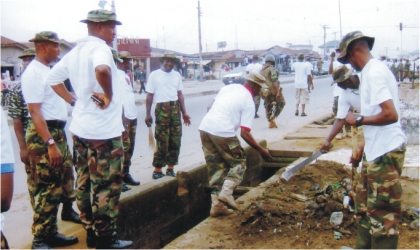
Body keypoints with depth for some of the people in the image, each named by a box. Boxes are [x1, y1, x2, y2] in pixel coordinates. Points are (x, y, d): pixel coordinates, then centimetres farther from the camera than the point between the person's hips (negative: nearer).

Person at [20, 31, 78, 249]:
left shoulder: (49, 70, 15)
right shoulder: (33, 73, -14)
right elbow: (35, 112, -20)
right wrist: (50, 144, -25)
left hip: (57, 132, 10)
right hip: (43, 136, -9)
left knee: (56, 187, 13)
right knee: (45, 190, -4)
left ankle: (51, 232, 23)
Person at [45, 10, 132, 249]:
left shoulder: (75, 51, 14)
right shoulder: (99, 47, -14)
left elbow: (53, 78, 21)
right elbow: (102, 69, -38)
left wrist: (73, 100, 14)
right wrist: (109, 95, -23)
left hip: (80, 129, 9)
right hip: (103, 132, -9)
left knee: (85, 183, 15)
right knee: (107, 186, 1)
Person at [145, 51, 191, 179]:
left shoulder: (177, 75, 13)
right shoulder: (154, 75, 0)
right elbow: (150, 96, -1)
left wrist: (184, 113, 13)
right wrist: (148, 114, -5)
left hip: (175, 109, 5)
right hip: (161, 109, -5)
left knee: (175, 140, 5)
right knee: (162, 142, -6)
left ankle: (170, 168, 16)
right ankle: (157, 170, 4)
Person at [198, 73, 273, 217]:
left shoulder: (229, 87, 17)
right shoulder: (248, 102, -1)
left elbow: (210, 108, 20)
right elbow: (245, 133, -7)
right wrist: (261, 151, 3)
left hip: (204, 128, 7)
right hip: (223, 133, -7)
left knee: (216, 167, 14)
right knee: (239, 163, 13)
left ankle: (217, 205, 14)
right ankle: (226, 192, -5)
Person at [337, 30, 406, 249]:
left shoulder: (374, 73, -17)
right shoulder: (371, 71, 13)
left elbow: (391, 115, -26)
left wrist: (358, 120, -13)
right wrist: (362, 148, 21)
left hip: (385, 153, -10)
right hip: (376, 151, 11)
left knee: (382, 212, -1)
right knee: (364, 204, 21)